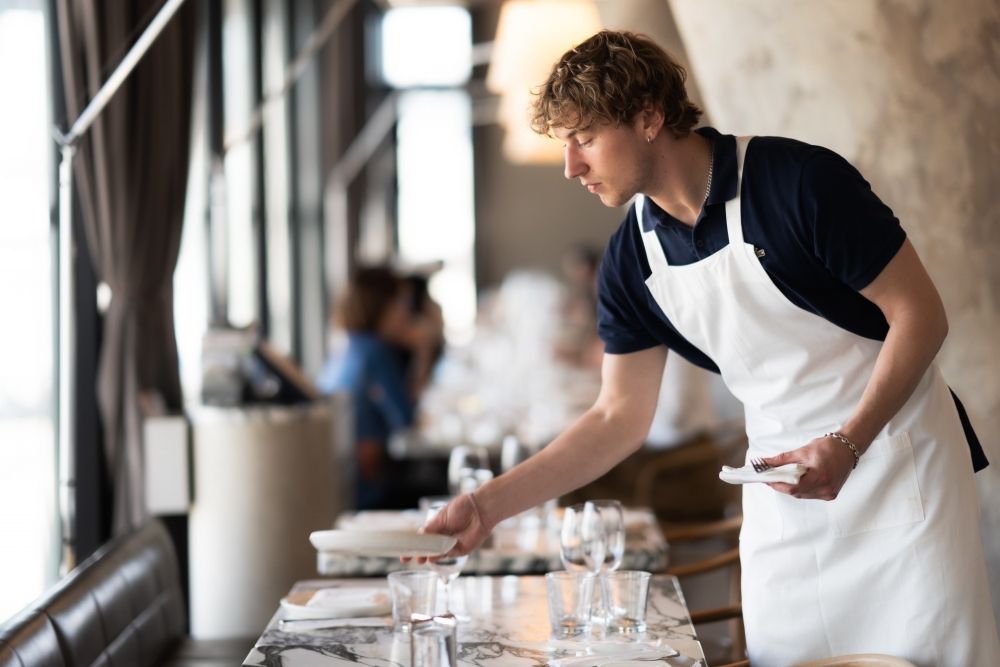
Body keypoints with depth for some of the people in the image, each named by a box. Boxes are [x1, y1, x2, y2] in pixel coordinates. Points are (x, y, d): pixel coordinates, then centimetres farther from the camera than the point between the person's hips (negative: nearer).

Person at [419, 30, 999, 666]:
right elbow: (619, 418, 5)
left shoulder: (800, 181, -18)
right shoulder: (633, 257, -1)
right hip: (781, 479, 5)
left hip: (893, 452, -5)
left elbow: (920, 313, -13)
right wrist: (487, 505, -3)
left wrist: (846, 444, -25)